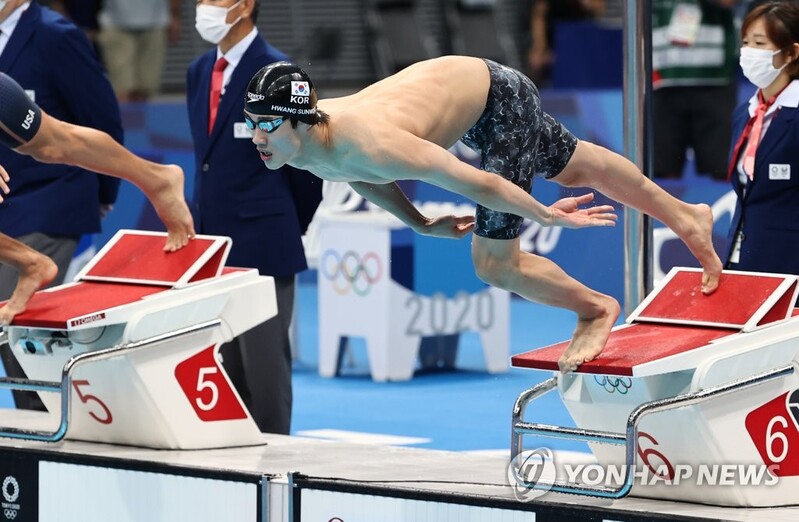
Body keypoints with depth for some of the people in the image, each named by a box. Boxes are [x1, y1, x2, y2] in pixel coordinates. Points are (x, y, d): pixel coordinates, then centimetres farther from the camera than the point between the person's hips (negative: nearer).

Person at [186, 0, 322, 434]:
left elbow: (304, 167, -5)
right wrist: (202, 223, 17)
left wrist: (286, 231, 5)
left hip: (260, 248, -7)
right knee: (223, 365, 11)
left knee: (263, 366, -4)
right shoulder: (200, 72, 12)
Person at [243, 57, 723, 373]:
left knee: (495, 265, -6)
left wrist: (547, 216, -20)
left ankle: (596, 308, 21)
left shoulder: (371, 144, -43)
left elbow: (476, 182, -32)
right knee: (573, 167, 28)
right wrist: (420, 224, 14)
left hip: (497, 98, -8)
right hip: (457, 84, 8)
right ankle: (685, 217, 51)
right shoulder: (293, 148, -19)